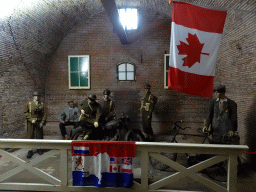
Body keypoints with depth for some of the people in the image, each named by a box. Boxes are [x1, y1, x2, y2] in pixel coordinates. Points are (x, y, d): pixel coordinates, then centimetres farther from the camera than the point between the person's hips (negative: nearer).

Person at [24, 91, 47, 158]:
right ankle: (30, 150, 7)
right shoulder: (28, 104, 3)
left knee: (40, 135, 7)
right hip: (30, 122, -1)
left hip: (39, 122, 1)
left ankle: (39, 149, 22)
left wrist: (42, 122, -9)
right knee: (30, 136, -2)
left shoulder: (42, 104, 5)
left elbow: (45, 114, 1)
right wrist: (31, 120, -15)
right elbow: (25, 112, -3)